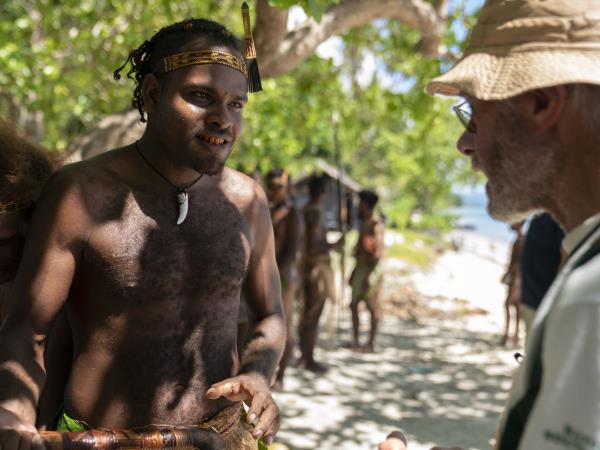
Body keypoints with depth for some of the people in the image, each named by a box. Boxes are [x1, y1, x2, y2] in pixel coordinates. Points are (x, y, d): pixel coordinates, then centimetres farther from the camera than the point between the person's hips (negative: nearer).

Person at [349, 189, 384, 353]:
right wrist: (354, 272, 20)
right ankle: (355, 341, 16)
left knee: (372, 306, -3)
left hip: (370, 270, -9)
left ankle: (371, 342, 2)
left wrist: (370, 274, -24)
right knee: (353, 304, 9)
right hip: (360, 268, 9)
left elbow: (378, 251, -19)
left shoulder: (375, 225, -12)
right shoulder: (364, 224, 16)